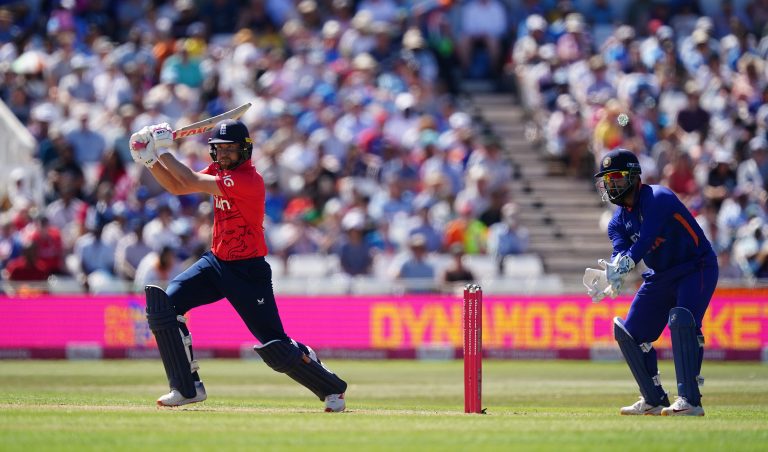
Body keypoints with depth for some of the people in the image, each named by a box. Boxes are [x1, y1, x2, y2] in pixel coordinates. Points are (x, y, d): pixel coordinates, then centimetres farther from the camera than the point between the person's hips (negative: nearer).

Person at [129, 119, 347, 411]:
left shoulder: (249, 180, -22)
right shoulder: (219, 171, 6)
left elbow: (191, 182, -26)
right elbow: (177, 187, 7)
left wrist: (164, 150, -18)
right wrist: (150, 159, -6)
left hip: (248, 272, -8)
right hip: (216, 262, 8)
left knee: (275, 347, -9)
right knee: (163, 304, -10)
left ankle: (332, 389, 14)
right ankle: (188, 388, -3)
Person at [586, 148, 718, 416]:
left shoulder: (658, 198, -20)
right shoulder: (618, 220, 2)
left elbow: (645, 240, -35)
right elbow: (620, 253, -16)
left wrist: (622, 268, -48)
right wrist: (611, 277, -39)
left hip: (696, 269, -9)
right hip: (660, 277, 9)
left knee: (681, 320, -30)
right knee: (628, 333, 6)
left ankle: (690, 401, -31)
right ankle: (654, 401, 19)